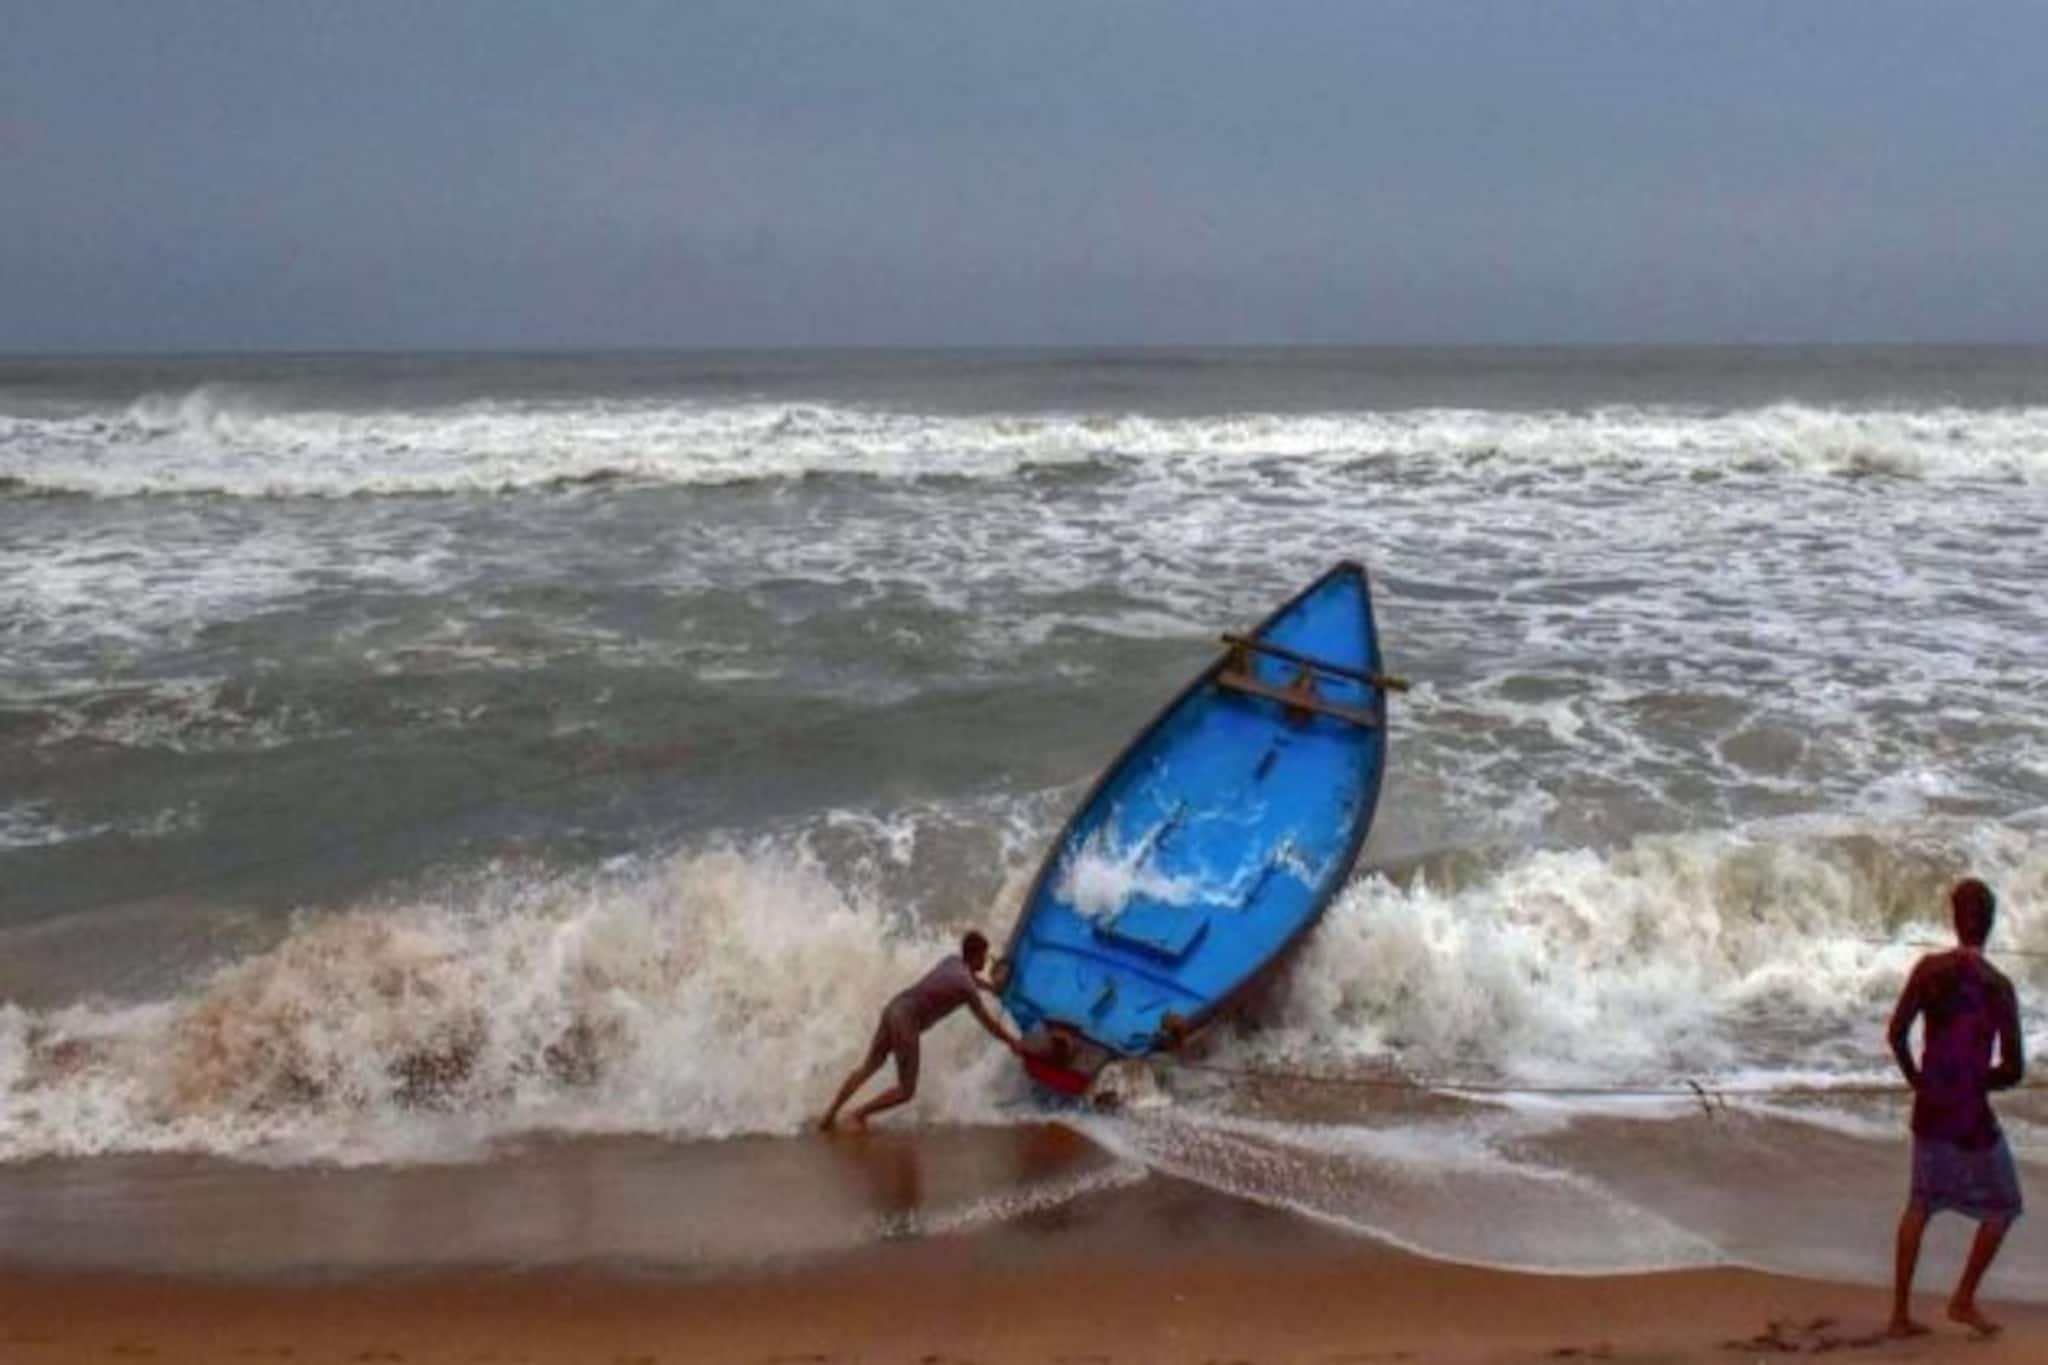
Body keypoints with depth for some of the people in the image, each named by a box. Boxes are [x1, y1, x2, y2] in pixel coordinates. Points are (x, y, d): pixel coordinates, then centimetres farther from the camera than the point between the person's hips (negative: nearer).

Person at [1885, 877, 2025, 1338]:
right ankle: (1963, 1299, 20)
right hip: (1971, 1117, -4)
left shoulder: (1929, 968, -6)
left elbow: (1896, 1033, -8)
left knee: (1921, 1203, 19)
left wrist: (1917, 1080, 6)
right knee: (2002, 1206, 18)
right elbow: (2014, 1070, -16)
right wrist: (1978, 1082, 3)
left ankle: (1900, 1313, 17)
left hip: (1928, 1110, 4)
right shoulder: (1997, 987, -15)